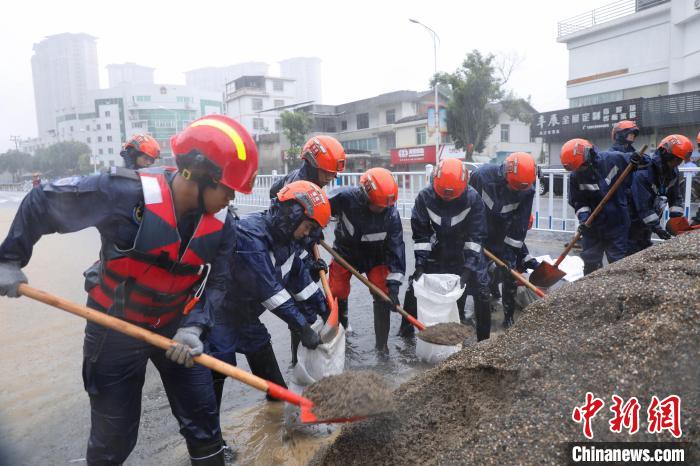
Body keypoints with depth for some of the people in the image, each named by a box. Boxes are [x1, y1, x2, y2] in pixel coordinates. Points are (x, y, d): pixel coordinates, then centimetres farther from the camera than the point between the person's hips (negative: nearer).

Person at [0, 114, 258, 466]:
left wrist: (194, 327, -20)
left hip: (175, 328, 4)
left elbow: (216, 282, -4)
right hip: (115, 330, -3)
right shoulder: (124, 194, -27)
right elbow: (42, 202, -12)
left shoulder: (222, 224, -13)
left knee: (204, 424, 11)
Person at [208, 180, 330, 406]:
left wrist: (325, 311, 8)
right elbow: (268, 289, -34)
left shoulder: (287, 239, -4)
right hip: (220, 313, -9)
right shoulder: (250, 233, -31)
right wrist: (302, 326, -30)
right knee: (215, 376, -8)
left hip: (247, 314, 9)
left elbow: (300, 278, 7)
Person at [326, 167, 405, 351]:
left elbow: (396, 248, -22)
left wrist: (393, 284, -23)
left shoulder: (391, 214, -27)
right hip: (345, 251, 0)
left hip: (375, 255, 0)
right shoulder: (345, 197, -32)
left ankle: (381, 344, 6)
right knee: (336, 294, 0)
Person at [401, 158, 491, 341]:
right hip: (436, 251, 2)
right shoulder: (425, 196, -20)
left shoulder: (473, 198, -23)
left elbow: (476, 235, -20)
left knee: (481, 291, -8)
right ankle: (406, 328, 24)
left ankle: (484, 338, 12)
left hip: (466, 253, -1)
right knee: (414, 287, 2)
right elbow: (420, 233, -14)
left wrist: (468, 268, -25)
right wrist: (420, 264, -18)